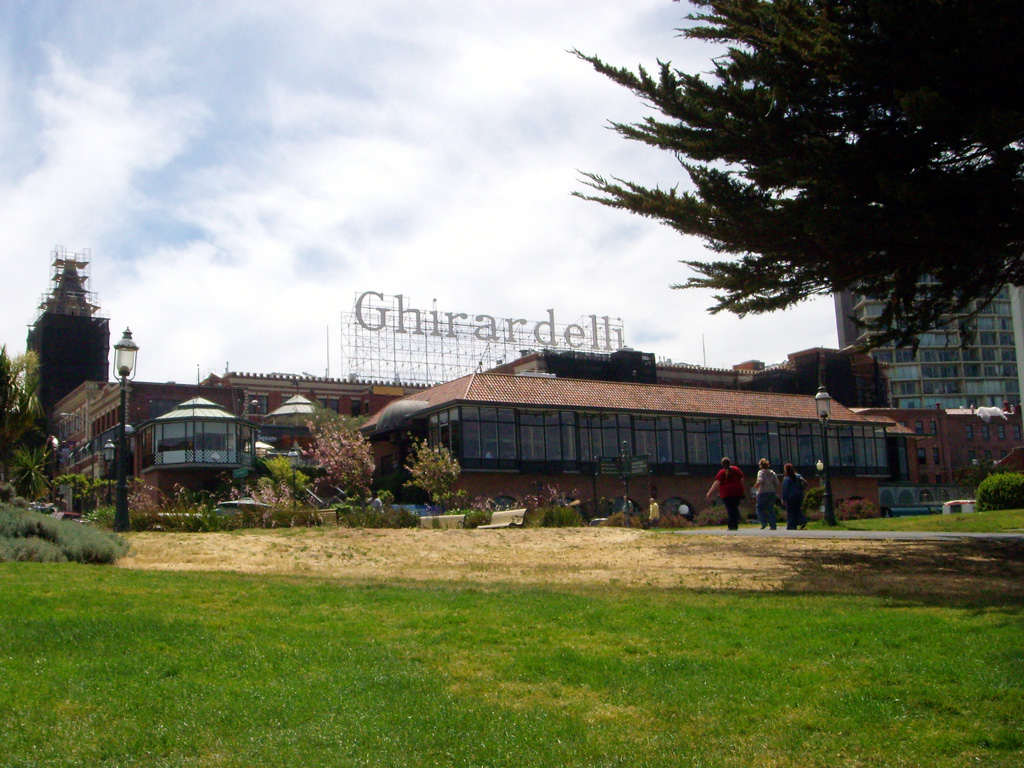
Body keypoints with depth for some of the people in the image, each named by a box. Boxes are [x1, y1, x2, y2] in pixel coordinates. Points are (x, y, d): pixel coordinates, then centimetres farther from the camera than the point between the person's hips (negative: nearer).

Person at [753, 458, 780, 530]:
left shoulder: (761, 472, -5)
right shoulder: (772, 472, 11)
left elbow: (760, 481, -20)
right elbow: (777, 483, 7)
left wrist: (755, 486, -3)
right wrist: (777, 493, 15)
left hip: (763, 492, -5)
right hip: (772, 492, 5)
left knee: (760, 508, 5)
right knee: (771, 509, 7)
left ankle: (764, 522, -10)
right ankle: (773, 525, 1)